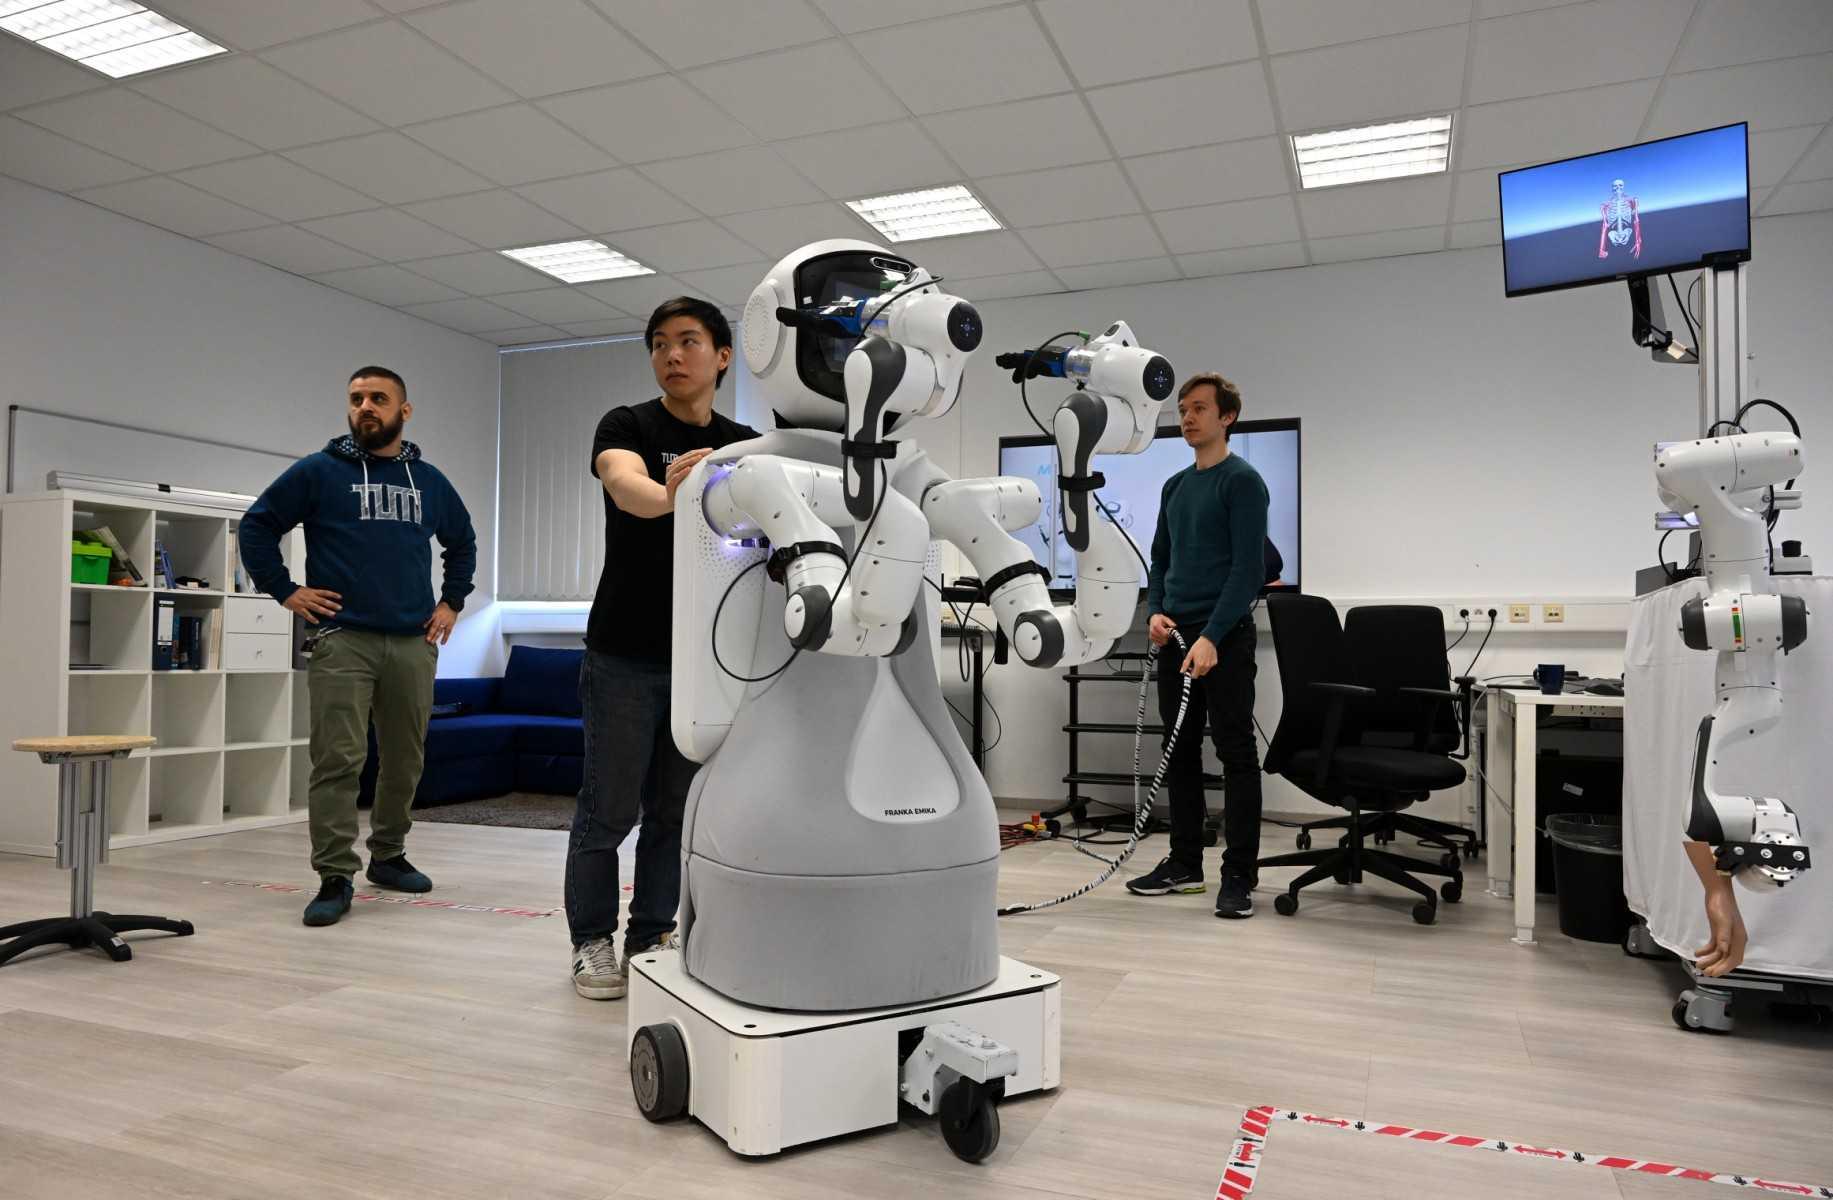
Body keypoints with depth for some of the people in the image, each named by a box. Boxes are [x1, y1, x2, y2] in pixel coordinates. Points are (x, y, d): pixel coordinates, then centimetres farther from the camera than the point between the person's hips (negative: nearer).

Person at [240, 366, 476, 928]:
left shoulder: (430, 481, 14)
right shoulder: (319, 472, 3)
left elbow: (463, 542, 28)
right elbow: (256, 525, 7)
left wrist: (452, 602, 17)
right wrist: (284, 591, -1)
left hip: (414, 644, 4)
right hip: (342, 640, -4)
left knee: (406, 760, 11)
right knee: (338, 761, -8)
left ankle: (388, 855, 27)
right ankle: (335, 878, -3)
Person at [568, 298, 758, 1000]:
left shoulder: (746, 448, 8)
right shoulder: (626, 427, -6)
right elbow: (625, 485, -29)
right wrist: (668, 493, -51)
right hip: (625, 657, -3)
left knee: (677, 810, 11)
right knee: (610, 810, 4)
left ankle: (651, 937, 25)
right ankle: (593, 943, 20)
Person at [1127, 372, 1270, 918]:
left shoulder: (1242, 481, -9)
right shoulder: (1174, 486, 15)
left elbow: (1249, 569, -16)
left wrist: (1212, 637, -23)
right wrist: (1155, 612, 0)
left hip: (1224, 640, -8)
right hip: (1175, 638, 8)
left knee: (1236, 755, -2)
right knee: (1180, 753, 11)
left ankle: (1238, 876, 4)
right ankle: (1185, 863, 21)